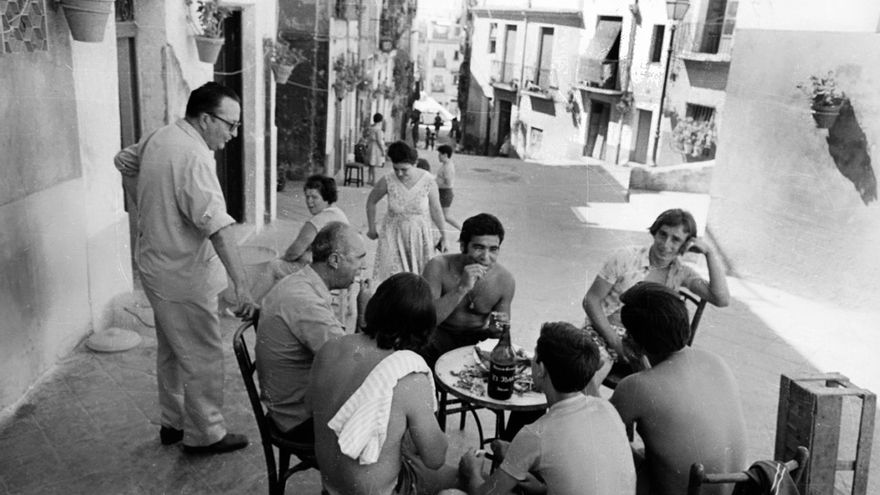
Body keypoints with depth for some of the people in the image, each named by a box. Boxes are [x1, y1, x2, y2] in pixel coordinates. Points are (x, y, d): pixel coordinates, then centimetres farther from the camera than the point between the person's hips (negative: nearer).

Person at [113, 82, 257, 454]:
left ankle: (173, 423, 36)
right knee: (203, 356, 4)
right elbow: (217, 225, -35)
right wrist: (242, 284, -40)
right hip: (183, 274, -10)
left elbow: (123, 161, 26)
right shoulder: (194, 157, -25)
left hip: (155, 265, 10)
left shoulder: (157, 137, 4)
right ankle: (204, 434, 17)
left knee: (172, 350, 21)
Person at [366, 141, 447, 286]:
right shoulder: (387, 181, -14)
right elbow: (371, 202, 5)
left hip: (419, 234, 0)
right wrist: (372, 228, 11)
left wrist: (443, 234, 6)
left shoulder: (428, 181, -15)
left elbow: (435, 210, -1)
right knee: (392, 275, -7)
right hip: (394, 234, 0)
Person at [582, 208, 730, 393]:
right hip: (605, 331, -3)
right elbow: (591, 300, -6)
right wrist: (615, 342, -14)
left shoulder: (681, 273, 1)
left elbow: (721, 299, -12)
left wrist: (710, 253, -14)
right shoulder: (626, 258, -9)